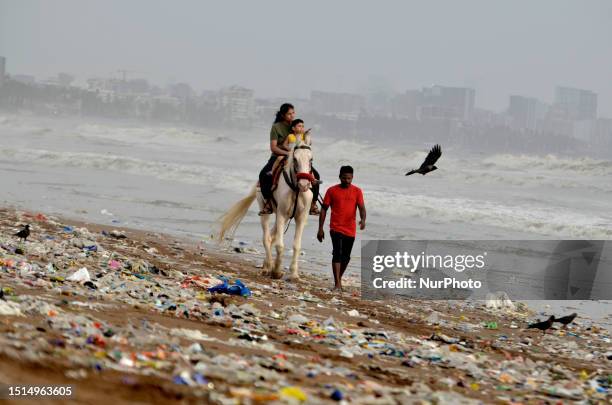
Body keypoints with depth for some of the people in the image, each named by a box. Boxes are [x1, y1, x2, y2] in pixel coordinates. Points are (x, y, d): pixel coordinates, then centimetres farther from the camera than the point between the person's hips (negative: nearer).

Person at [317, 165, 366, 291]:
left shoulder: (357, 191, 4)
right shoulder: (332, 191, 1)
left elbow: (361, 208, -3)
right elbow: (324, 209, 5)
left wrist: (363, 219, -26)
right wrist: (320, 229, 1)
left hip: (350, 230, 3)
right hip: (336, 228, -3)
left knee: (346, 257, 11)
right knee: (337, 253, -16)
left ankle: (339, 279, 31)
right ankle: (337, 284, -20)